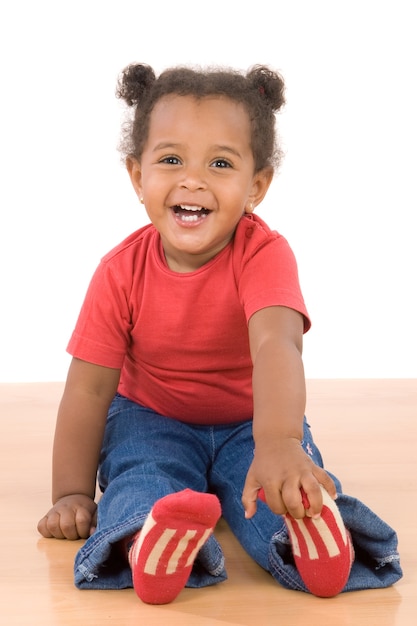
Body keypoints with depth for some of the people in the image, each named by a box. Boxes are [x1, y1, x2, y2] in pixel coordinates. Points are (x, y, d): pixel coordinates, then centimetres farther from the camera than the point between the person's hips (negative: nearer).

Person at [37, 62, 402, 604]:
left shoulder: (263, 254, -23)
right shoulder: (122, 271, -16)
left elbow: (276, 345, -43)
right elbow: (89, 386, -12)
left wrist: (278, 442, -62)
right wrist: (73, 494, -14)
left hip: (251, 421, 0)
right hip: (151, 419, 1)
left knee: (290, 473, -32)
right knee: (143, 465, -32)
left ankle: (306, 531, -59)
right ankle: (146, 544, -60)